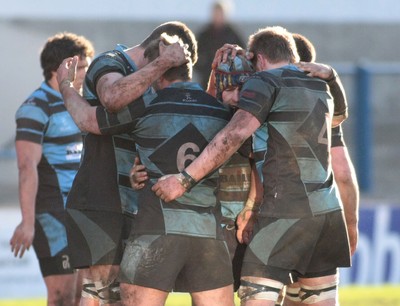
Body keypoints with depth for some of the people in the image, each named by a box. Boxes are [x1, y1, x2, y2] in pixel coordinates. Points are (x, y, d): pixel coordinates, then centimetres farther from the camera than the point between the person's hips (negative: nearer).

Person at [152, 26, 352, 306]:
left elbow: (233, 136, -17)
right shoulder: (323, 90, 19)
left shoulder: (266, 82, -4)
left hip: (287, 209, -7)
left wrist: (185, 179, -19)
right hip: (328, 209, 7)